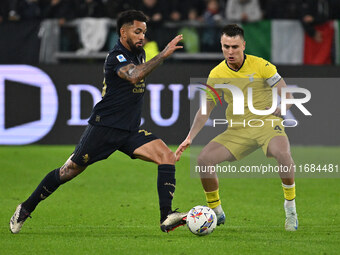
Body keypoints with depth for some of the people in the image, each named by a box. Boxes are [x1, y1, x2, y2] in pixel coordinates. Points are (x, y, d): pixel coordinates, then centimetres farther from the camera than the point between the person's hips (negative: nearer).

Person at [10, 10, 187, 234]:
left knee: (167, 156, -15)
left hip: (130, 131, 7)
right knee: (70, 171, 1)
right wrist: (164, 54, -40)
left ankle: (167, 217, -22)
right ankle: (26, 208, 20)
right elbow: (134, 75, -38)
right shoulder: (116, 57, -16)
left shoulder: (139, 54, 10)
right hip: (104, 127, -7)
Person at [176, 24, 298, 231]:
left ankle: (290, 209, -16)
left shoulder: (261, 66, -7)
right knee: (204, 159, -15)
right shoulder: (216, 75, 3)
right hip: (237, 129, 4)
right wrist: (190, 138, 0)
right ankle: (217, 213, 6)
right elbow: (205, 110, 9)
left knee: (282, 154, -36)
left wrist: (272, 114, -18)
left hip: (266, 123, -4)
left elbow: (287, 97, -4)